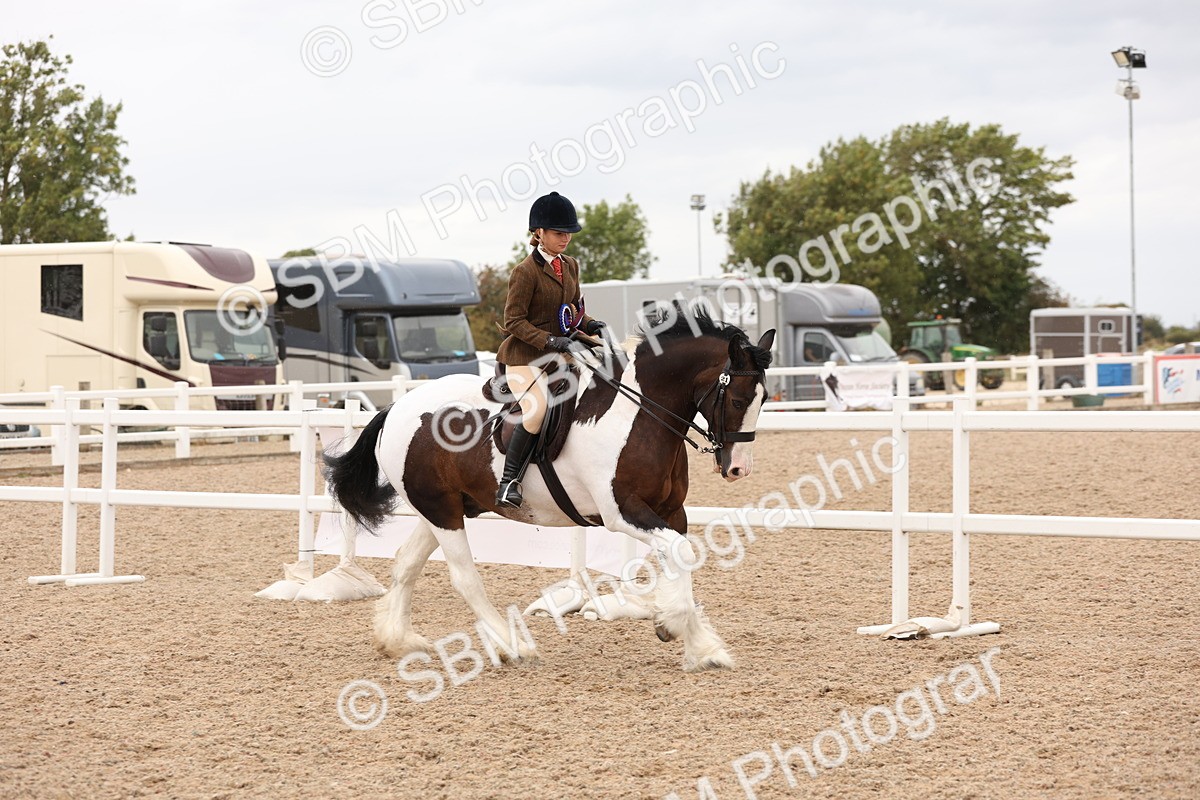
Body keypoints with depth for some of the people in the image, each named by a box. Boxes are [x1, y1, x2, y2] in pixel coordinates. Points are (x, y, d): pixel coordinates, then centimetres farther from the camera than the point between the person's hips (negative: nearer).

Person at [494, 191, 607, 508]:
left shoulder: (570, 266, 11)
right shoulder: (525, 272, -13)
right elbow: (513, 321, -14)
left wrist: (588, 325, -1)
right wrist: (549, 340, -24)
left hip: (558, 352, 8)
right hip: (525, 355, -8)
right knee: (538, 410, -28)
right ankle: (509, 480, -20)